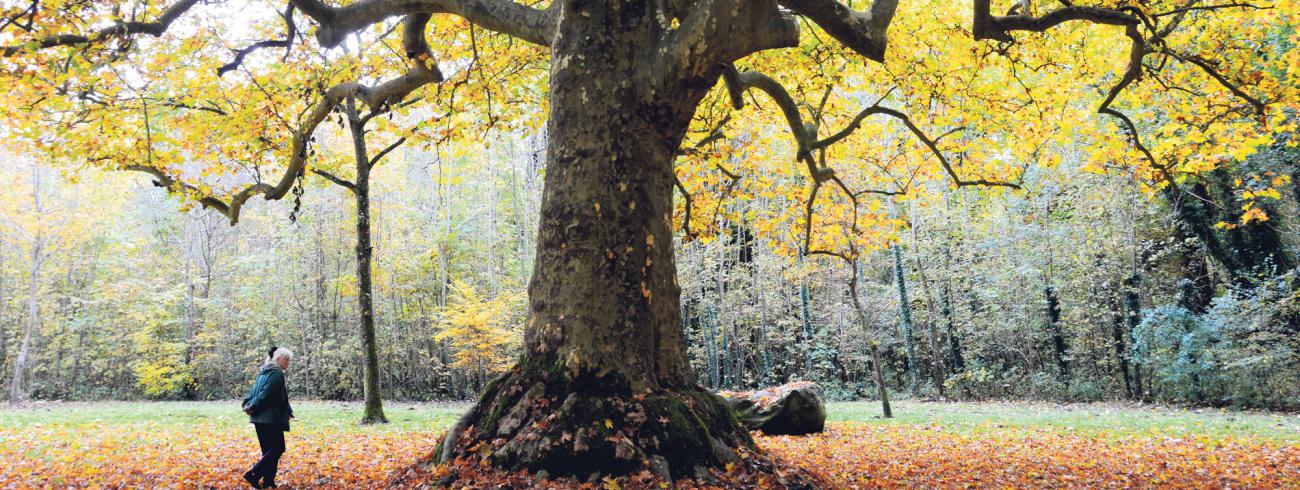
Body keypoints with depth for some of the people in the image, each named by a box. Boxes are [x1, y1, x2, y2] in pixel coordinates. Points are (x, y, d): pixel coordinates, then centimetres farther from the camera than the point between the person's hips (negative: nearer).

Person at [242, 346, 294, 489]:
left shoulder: (264, 372, 17)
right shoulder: (277, 373, -13)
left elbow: (254, 391, 16)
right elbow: (266, 394, -19)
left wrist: (248, 405, 4)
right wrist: (252, 407, -10)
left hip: (259, 418, 10)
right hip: (270, 418, -10)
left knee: (269, 450, 13)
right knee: (277, 449, -2)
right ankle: (254, 474, -9)